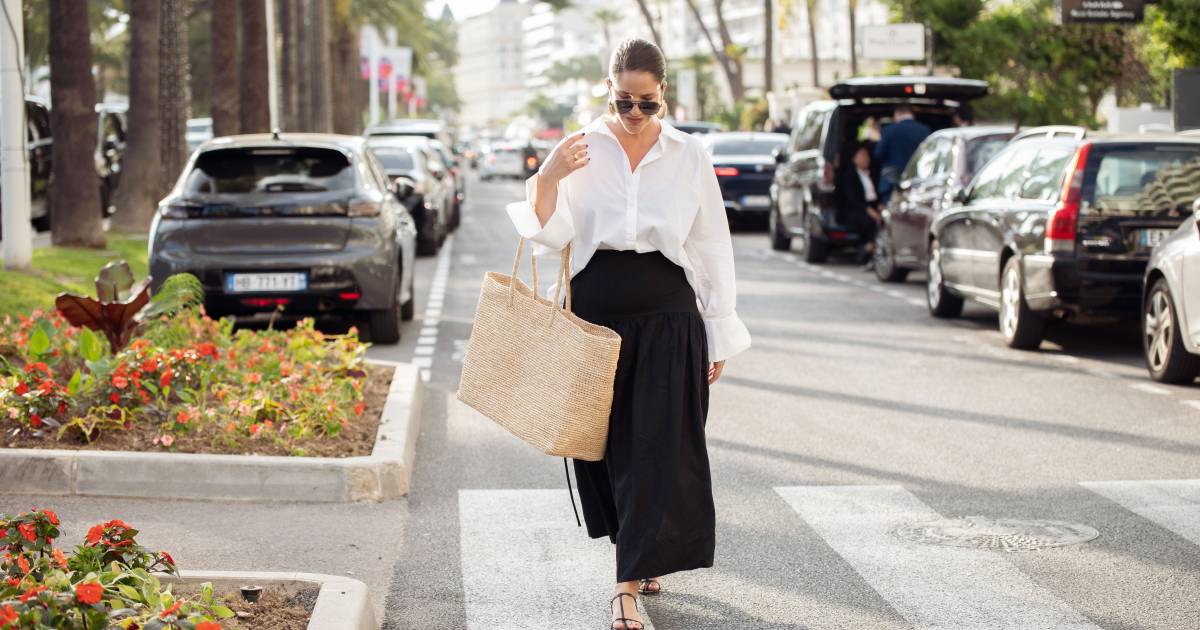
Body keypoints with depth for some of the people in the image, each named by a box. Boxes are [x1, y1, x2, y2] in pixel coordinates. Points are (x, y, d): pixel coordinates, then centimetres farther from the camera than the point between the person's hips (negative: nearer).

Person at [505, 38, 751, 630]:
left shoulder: (690, 156, 2)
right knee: (608, 444, 9)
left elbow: (713, 248, 5)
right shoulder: (580, 150, 1)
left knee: (658, 449, -6)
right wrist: (546, 179, -20)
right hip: (597, 312, 1)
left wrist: (720, 334, 4)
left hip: (668, 319, -1)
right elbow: (553, 235, -3)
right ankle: (643, 557, 30)